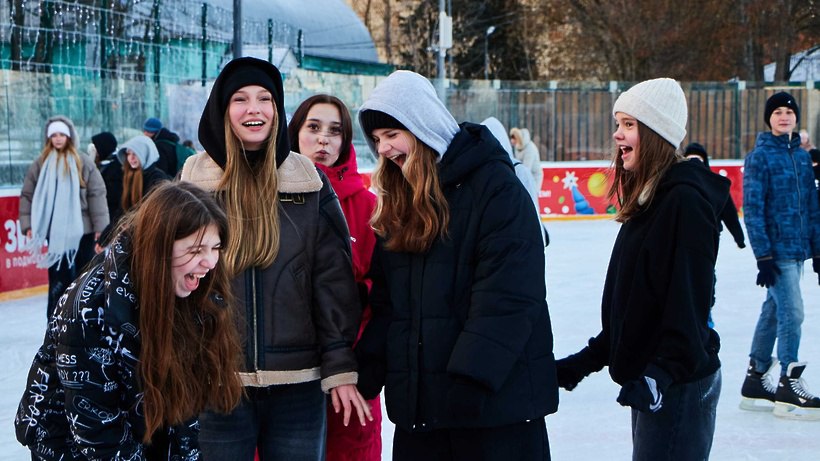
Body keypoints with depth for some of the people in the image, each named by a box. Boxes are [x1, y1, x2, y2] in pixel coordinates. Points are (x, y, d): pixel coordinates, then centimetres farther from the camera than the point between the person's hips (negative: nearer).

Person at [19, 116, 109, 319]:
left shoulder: (84, 163, -1)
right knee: (58, 280, -1)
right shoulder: (40, 164, 3)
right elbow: (28, 195, 6)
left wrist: (100, 227, -6)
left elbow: (97, 195, -2)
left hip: (82, 230, 0)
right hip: (55, 232, 0)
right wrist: (27, 224, -3)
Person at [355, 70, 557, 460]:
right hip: (417, 402, 7)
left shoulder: (494, 185, -10)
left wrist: (471, 374, -22)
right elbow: (385, 299, 14)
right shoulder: (399, 201, 13)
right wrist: (368, 372, 4)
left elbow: (508, 293, -17)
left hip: (496, 396, -7)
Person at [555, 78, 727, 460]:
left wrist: (662, 373, -26)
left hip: (678, 385, -10)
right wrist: (585, 362, 16)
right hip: (647, 380, 10)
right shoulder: (645, 200, 13)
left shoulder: (685, 200, -16)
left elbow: (689, 300, -22)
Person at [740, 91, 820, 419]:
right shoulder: (759, 156, -9)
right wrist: (763, 256, -16)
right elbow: (752, 210, -12)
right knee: (792, 313, -10)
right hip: (776, 250, -7)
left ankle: (756, 381, 22)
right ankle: (788, 387, -1)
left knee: (773, 312, 13)